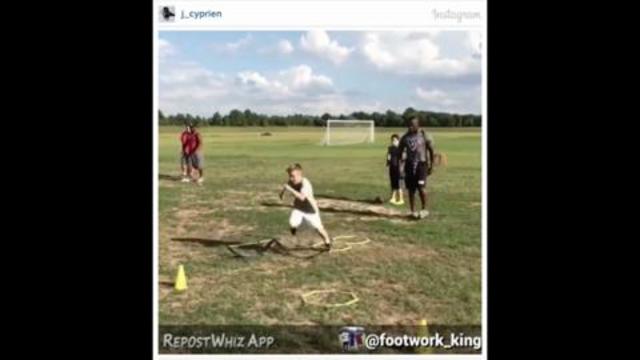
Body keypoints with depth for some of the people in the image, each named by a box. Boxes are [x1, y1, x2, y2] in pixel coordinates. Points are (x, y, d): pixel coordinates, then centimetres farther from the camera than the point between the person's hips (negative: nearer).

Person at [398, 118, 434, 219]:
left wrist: (431, 165, 1)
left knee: (421, 187, -15)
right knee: (411, 189, 5)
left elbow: (431, 151, 3)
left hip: (421, 164, -3)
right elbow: (400, 151, 12)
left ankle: (424, 209, 2)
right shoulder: (405, 137, 6)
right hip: (409, 165, 3)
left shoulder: (424, 136, -2)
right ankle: (413, 211, 15)